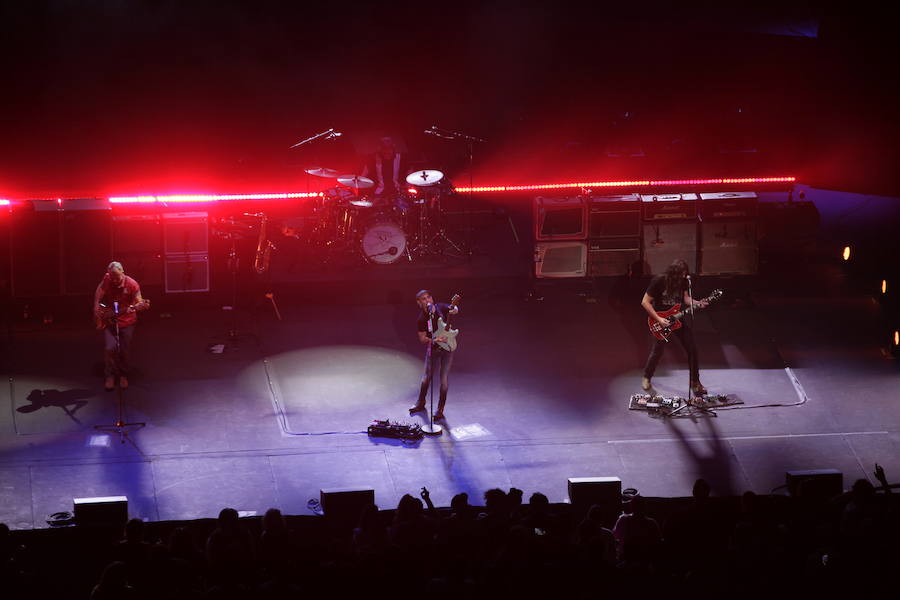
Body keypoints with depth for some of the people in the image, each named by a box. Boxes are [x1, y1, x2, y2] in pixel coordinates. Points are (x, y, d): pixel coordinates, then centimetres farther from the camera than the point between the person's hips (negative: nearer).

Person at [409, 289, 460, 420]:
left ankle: (440, 410, 10)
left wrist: (454, 309, -23)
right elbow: (422, 338, -6)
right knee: (426, 377, 11)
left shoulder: (440, 307, -9)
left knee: (444, 379, 0)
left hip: (447, 347, 0)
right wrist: (435, 340, -23)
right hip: (433, 349, 0)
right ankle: (421, 403, 34)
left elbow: (454, 309, 2)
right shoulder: (422, 318, -10)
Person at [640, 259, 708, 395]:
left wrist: (696, 303, -13)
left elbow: (685, 297, 8)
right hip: (661, 320, -5)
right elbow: (645, 302, -16)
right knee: (657, 351, -5)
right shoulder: (658, 281, -20)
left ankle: (695, 382, 13)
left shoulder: (683, 281, -5)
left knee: (692, 349, 0)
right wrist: (659, 319, -20)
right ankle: (646, 378, 22)